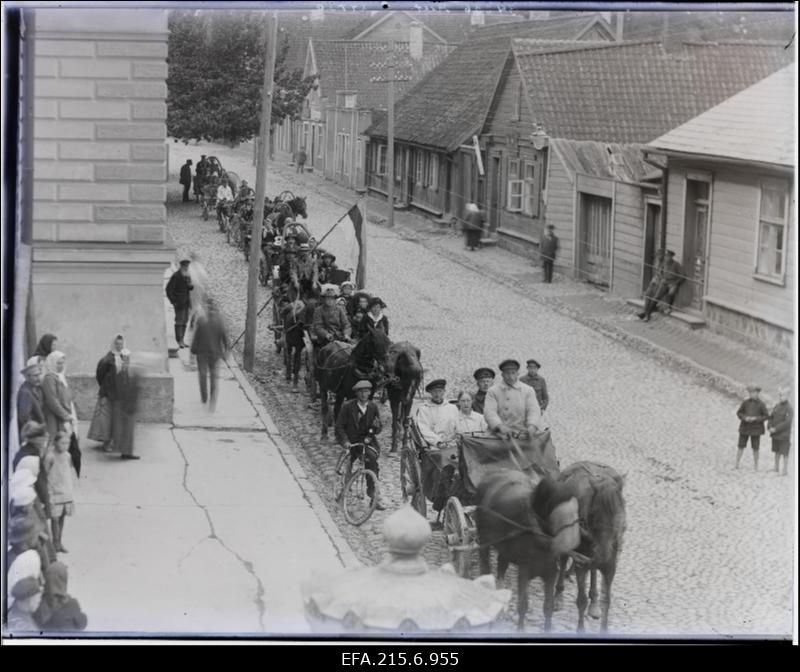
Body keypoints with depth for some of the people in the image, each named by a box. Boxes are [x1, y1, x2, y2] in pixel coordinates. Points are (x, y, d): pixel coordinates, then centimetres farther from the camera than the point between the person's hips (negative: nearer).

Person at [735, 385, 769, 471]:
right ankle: (736, 466, 8)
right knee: (741, 447, 2)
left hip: (756, 428, -2)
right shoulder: (745, 402, -2)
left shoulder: (761, 404, -8)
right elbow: (739, 413, 6)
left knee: (755, 448, 3)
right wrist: (745, 418, -15)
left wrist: (755, 418, -18)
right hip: (745, 428, 2)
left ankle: (756, 467, 15)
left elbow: (767, 416, -6)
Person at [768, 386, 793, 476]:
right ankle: (776, 468, 24)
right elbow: (771, 417, 9)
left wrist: (775, 429, -21)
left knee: (784, 453, 0)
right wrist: (770, 427, -10)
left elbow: (787, 422, -22)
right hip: (776, 434, 6)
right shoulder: (777, 406, 6)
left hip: (784, 435, -6)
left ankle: (785, 470, 7)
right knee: (777, 451, 14)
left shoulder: (789, 409, -15)